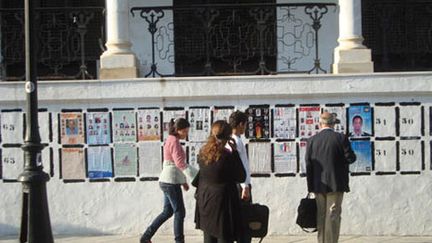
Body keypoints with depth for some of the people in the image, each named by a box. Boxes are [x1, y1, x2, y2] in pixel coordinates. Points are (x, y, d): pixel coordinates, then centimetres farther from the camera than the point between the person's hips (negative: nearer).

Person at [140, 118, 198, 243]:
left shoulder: (171, 140, 15)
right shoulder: (174, 141, -15)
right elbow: (180, 163, -25)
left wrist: (183, 180, 21)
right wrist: (197, 175, -29)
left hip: (168, 181, 10)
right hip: (171, 181, -10)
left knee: (167, 212, 14)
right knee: (179, 212, -2)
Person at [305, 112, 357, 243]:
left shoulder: (312, 140, 1)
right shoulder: (340, 138, -7)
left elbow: (308, 164, 2)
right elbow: (350, 158, -10)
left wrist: (311, 186, 7)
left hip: (318, 185, 3)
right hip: (335, 184, -3)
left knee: (321, 216, 12)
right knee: (333, 215, -1)